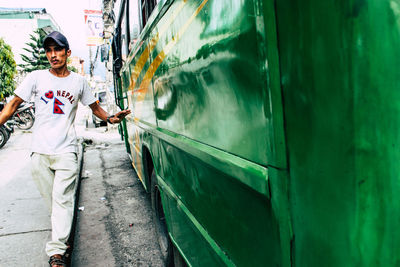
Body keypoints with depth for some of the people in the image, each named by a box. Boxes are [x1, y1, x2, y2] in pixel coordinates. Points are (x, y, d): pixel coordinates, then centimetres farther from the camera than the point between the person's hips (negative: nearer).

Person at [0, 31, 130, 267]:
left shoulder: (79, 81, 7)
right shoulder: (36, 77, 5)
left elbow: (95, 106, 15)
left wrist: (110, 118, -3)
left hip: (66, 150, -1)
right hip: (39, 151, 1)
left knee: (63, 199, -8)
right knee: (51, 200, 9)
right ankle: (63, 235, 29)